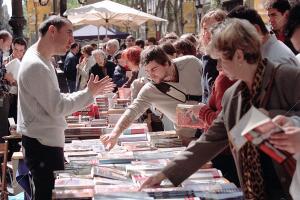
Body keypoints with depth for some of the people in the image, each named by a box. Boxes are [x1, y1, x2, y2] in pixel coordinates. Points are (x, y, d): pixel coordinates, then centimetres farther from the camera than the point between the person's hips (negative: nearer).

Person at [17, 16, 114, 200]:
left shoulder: (41, 60, 14)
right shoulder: (36, 66, -20)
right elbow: (57, 108, -19)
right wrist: (89, 93, -11)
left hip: (46, 141, 10)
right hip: (43, 144, -10)